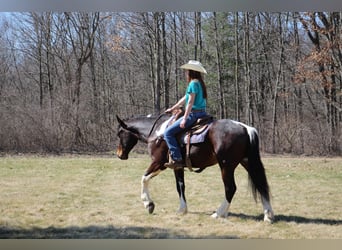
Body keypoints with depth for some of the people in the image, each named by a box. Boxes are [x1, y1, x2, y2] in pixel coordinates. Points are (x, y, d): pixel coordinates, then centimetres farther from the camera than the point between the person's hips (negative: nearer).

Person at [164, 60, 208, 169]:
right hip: (202, 114, 10)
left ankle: (177, 159, -17)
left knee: (168, 132, -11)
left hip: (193, 114, -10)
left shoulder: (193, 83, -12)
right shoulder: (200, 83, 17)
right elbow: (184, 98, 26)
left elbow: (190, 102, -18)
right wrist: (172, 108, 31)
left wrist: (185, 119, -18)